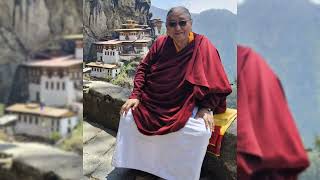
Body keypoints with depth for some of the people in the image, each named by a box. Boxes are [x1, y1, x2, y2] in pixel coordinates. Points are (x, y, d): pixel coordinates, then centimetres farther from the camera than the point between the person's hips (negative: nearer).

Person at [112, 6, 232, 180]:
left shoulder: (204, 47, -11)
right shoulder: (161, 43, -2)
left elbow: (216, 82, -9)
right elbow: (143, 68, 6)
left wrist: (207, 108, -19)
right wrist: (135, 95, -5)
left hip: (184, 106, -3)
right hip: (152, 100, 3)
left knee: (201, 132, -25)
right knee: (128, 117, -10)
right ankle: (134, 162, 15)